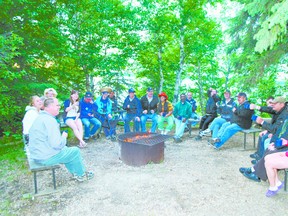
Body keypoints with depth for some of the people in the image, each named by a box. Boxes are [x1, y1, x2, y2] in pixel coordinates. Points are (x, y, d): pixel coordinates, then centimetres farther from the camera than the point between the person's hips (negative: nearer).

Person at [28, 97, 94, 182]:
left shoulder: (41, 117, 8)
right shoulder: (49, 120, -24)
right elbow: (57, 144, -29)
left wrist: (62, 137, 9)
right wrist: (64, 137, -10)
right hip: (47, 157, -10)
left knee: (66, 149, 26)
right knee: (75, 151, 3)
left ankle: (75, 173, 32)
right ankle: (81, 175, 23)